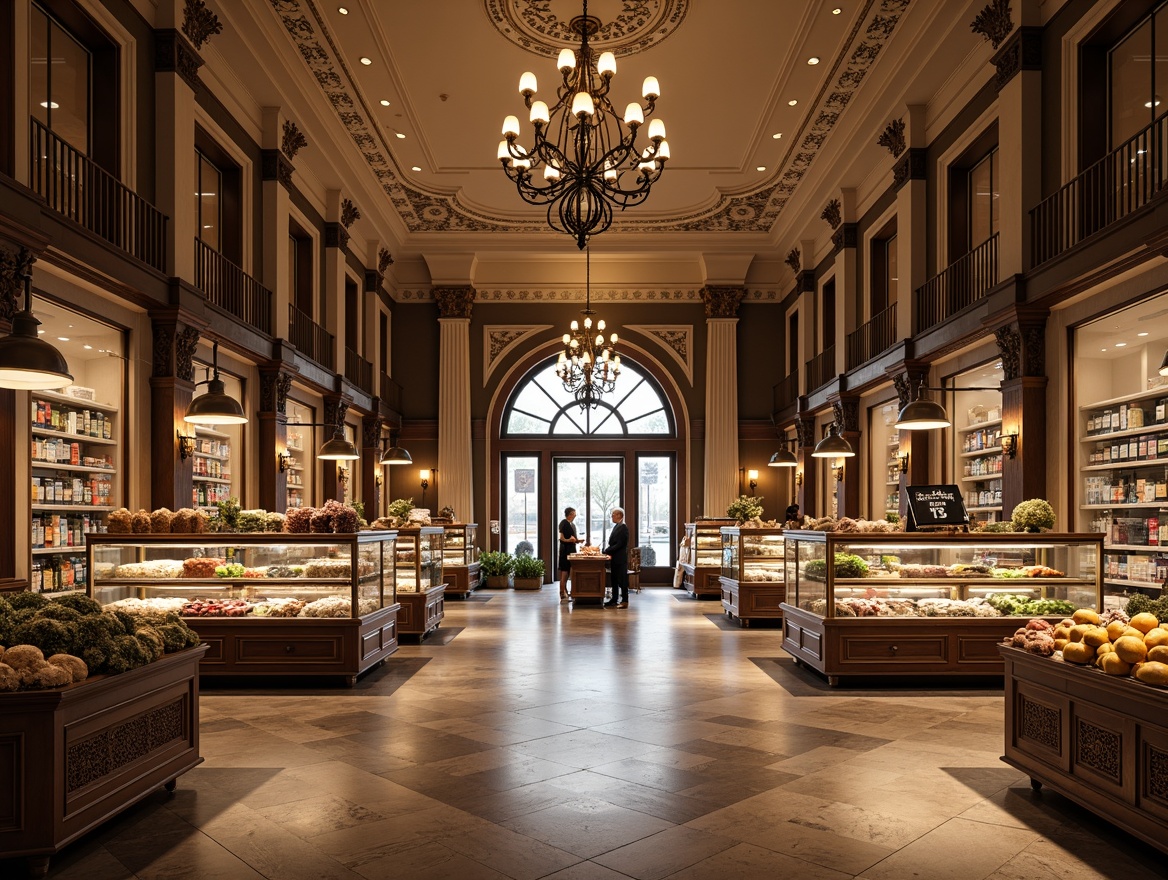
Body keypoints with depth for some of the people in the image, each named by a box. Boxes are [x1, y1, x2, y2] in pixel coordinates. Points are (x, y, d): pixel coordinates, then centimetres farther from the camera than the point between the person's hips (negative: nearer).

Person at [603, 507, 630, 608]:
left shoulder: (623, 528, -14)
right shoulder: (616, 527, 14)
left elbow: (619, 544, -19)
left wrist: (607, 550, -16)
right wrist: (607, 550, 3)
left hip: (620, 558, -9)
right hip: (614, 558, 9)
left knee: (622, 580, -3)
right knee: (614, 580, 13)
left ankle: (624, 601, 2)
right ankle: (614, 600, 19)